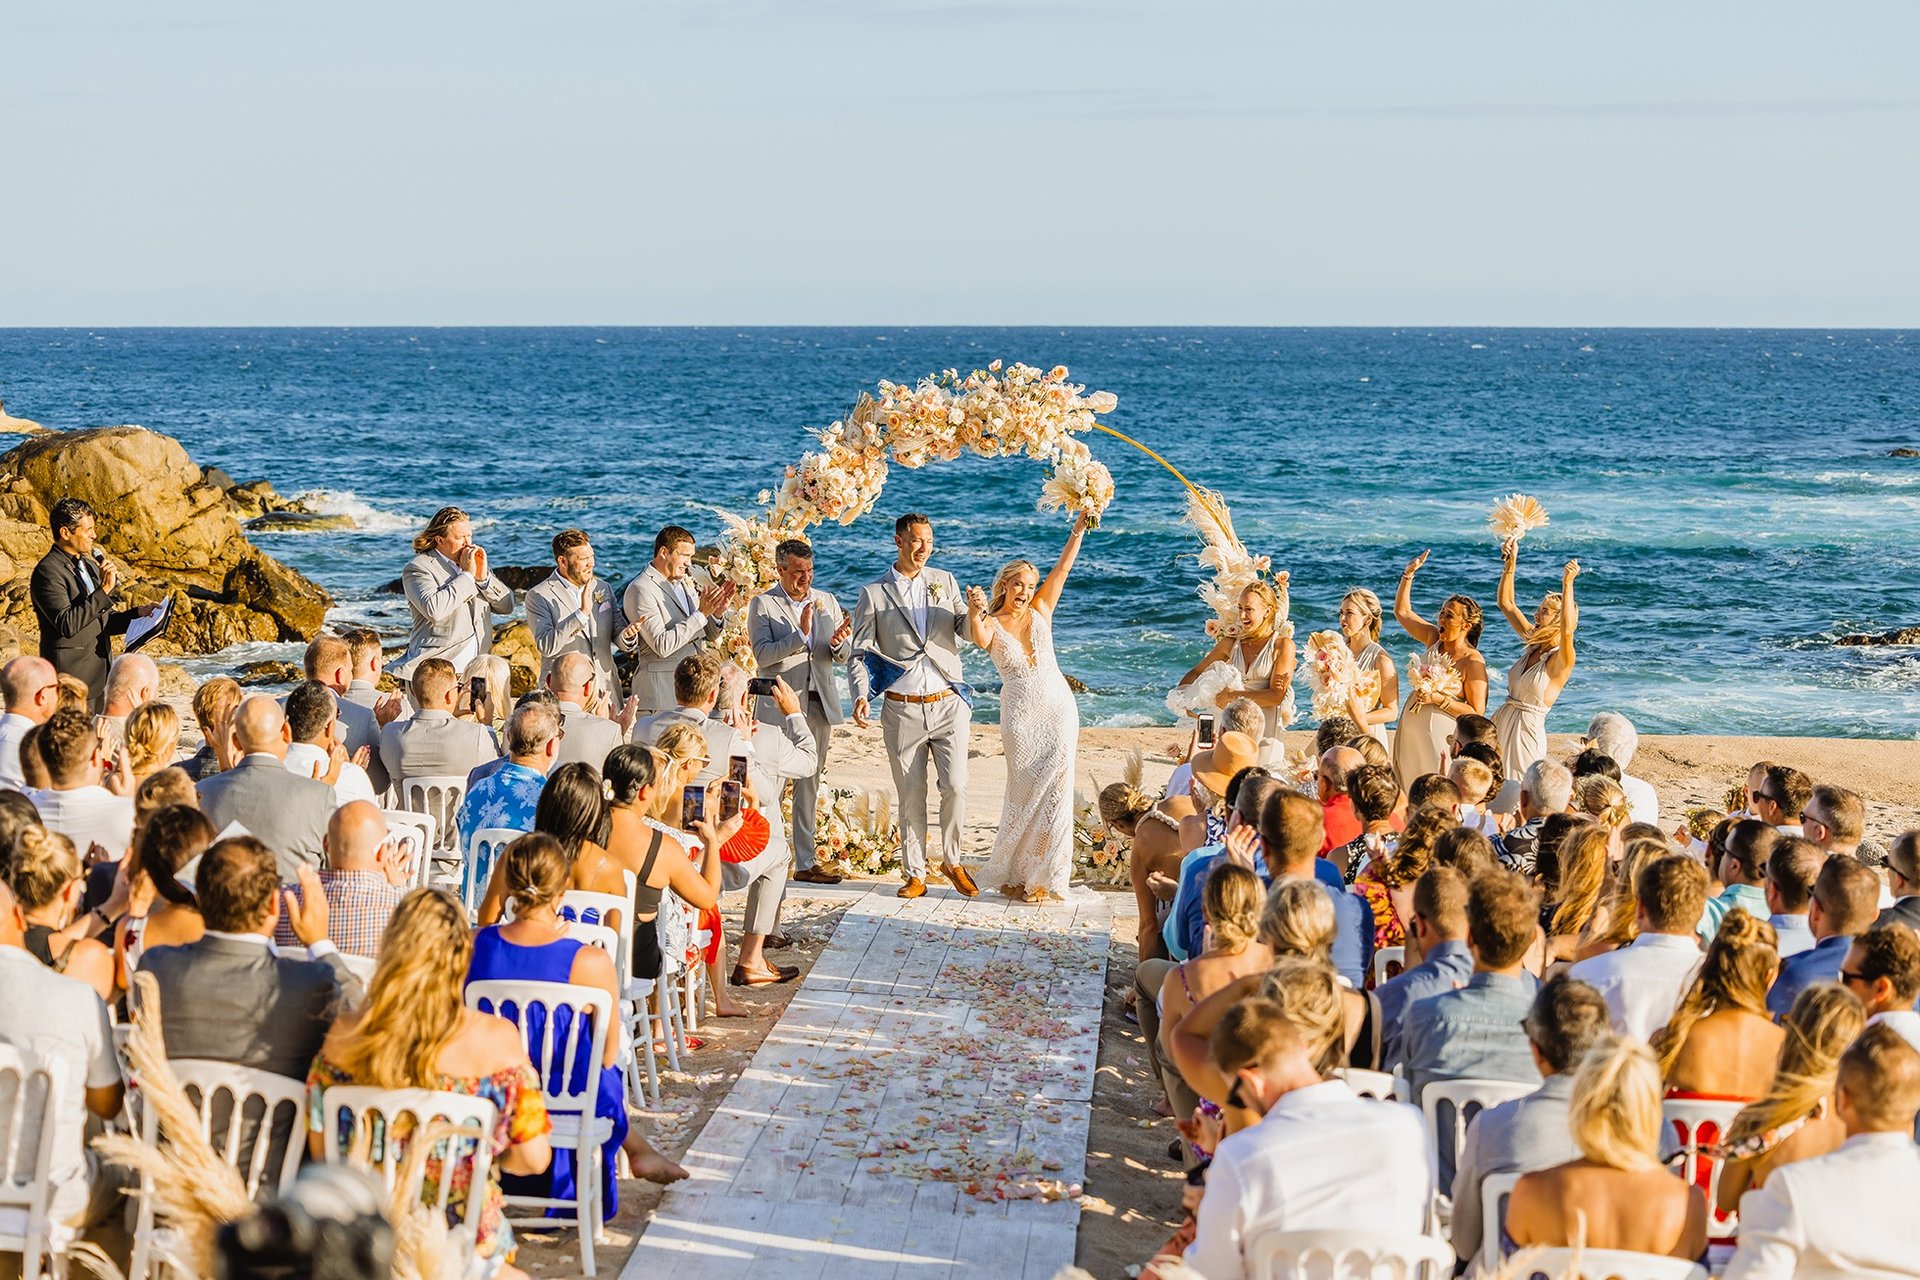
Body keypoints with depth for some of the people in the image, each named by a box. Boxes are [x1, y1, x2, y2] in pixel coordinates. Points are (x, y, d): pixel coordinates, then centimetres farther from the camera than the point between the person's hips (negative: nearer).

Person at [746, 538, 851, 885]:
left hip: (819, 704, 5)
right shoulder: (762, 604, -3)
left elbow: (845, 655, 10)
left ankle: (805, 862, 14)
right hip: (779, 706, -5)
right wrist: (800, 635, -23)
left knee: (809, 786, 9)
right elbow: (762, 655, -14)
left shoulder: (827, 601, 11)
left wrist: (838, 642, -13)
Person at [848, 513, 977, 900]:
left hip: (948, 704, 1)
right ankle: (915, 874, 16)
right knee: (910, 795, 5)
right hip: (902, 709, -1)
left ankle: (951, 861, 13)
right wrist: (861, 695, -14)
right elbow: (860, 653, 2)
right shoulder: (874, 593, 2)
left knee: (955, 786, -8)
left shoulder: (944, 582, 9)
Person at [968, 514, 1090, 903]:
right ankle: (1015, 874, 14)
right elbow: (980, 639, -24)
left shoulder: (1040, 611, 8)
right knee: (1024, 793, 1)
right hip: (1019, 714, -2)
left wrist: (1078, 530, -9)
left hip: (1058, 707, 2)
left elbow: (1063, 568, 1)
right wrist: (974, 612, -44)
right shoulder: (991, 624, 0)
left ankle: (1045, 878, 5)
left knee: (1054, 791, -1)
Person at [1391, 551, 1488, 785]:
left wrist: (1439, 699, -22)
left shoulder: (1473, 662, -14)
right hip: (1410, 729, 7)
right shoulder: (1434, 638, 4)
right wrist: (1408, 574, 7)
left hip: (1439, 737, -7)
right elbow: (1402, 611, 16)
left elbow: (1477, 713, -16)